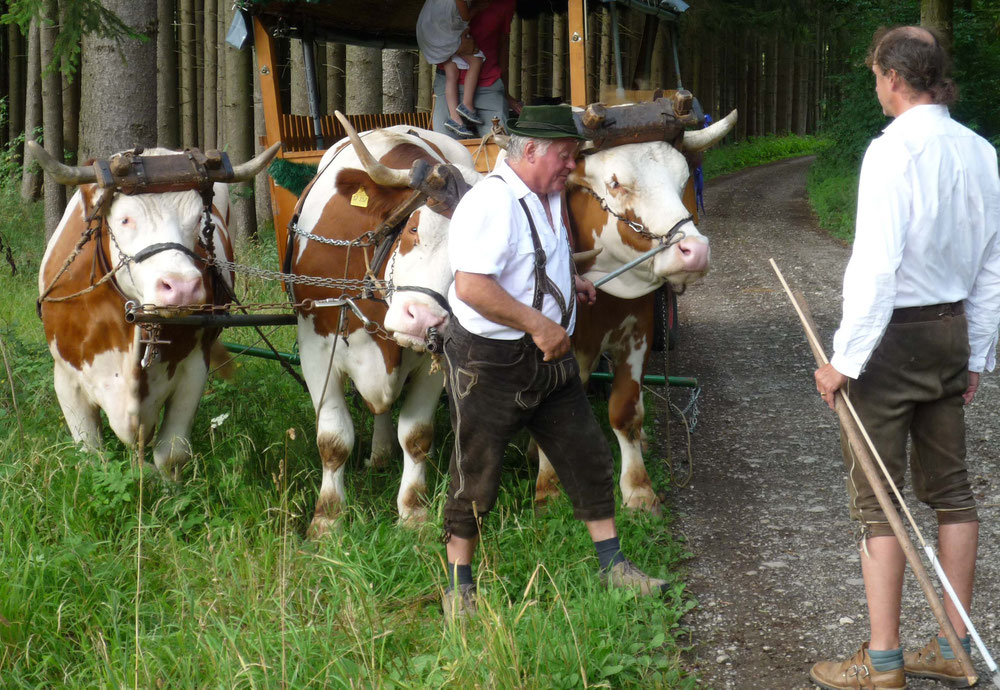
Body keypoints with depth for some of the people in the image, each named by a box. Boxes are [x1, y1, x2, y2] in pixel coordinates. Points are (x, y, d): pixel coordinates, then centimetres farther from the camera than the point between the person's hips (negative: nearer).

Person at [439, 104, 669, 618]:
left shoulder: (547, 197, 11)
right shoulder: (490, 203, -21)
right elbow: (471, 286, -30)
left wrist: (567, 281, 14)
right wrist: (537, 323, -25)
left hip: (547, 359, 9)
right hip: (489, 361, -9)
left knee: (588, 459, 11)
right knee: (476, 477, 1)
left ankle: (612, 566, 23)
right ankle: (459, 590, 13)